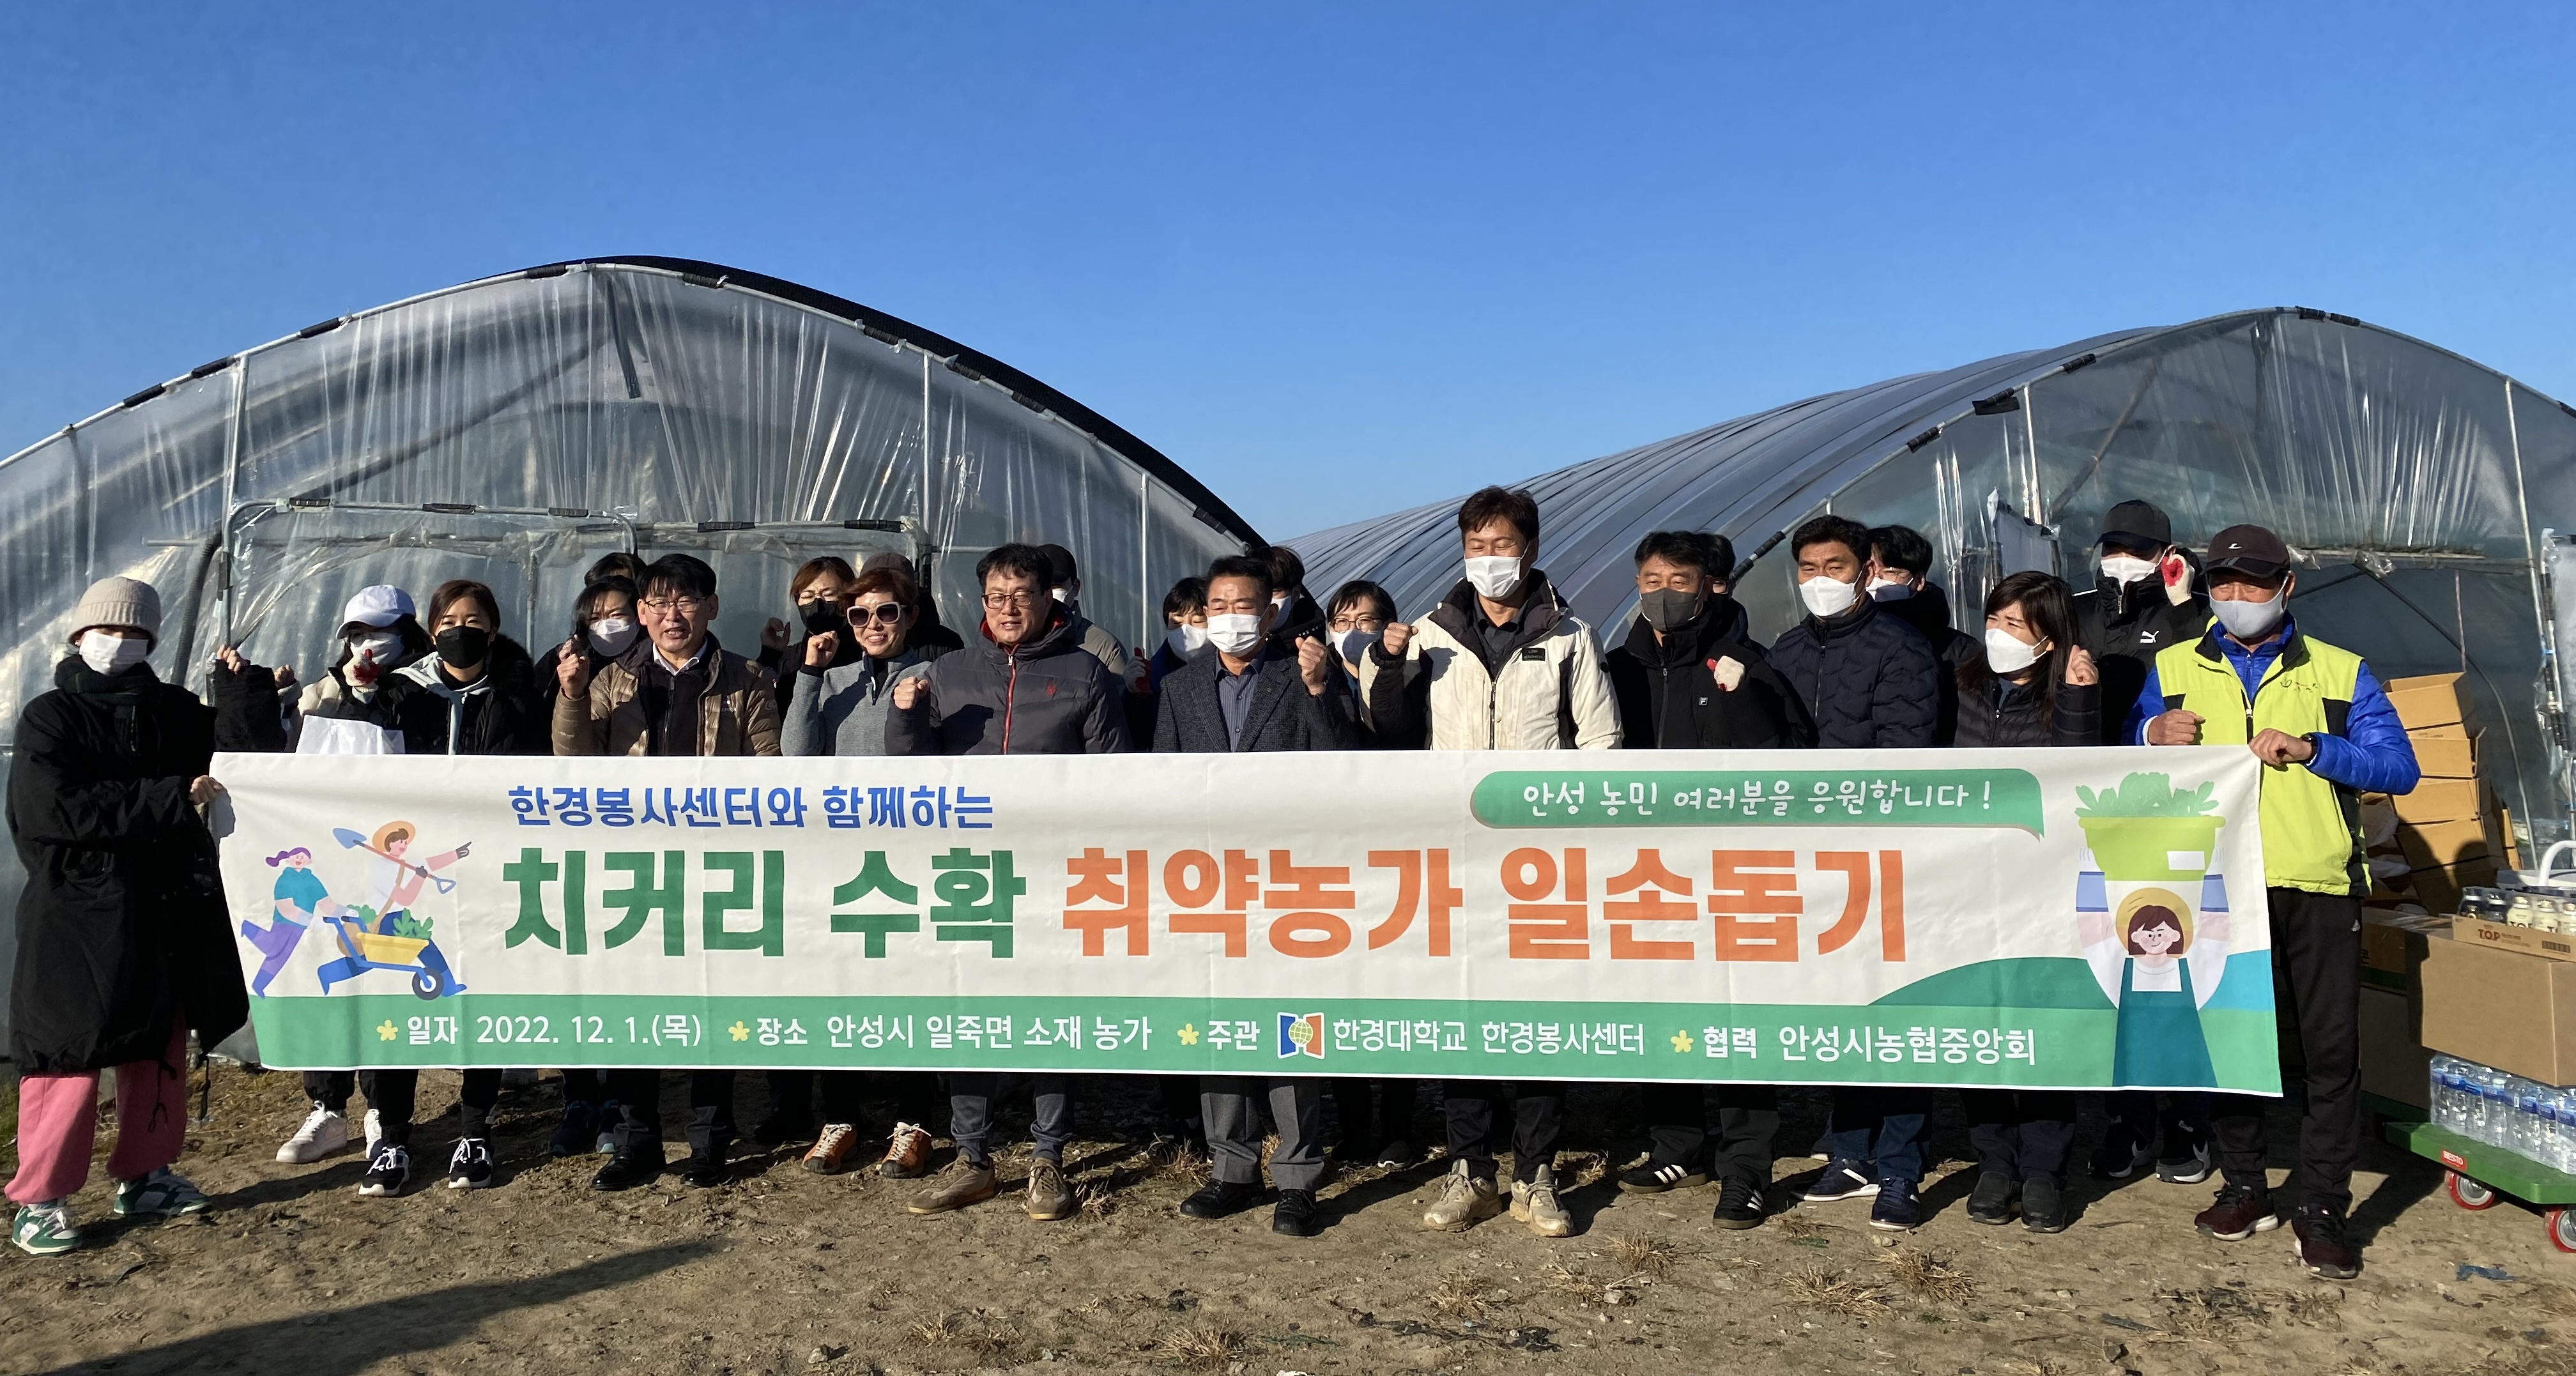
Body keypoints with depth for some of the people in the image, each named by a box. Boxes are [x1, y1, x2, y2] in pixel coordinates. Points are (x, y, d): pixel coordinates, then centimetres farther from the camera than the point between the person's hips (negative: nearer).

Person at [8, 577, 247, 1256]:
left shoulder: (174, 711, 11)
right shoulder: (49, 717, -2)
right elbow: (55, 807, -16)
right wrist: (170, 798, -20)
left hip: (168, 910, 5)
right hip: (79, 911, -5)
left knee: (162, 1049, 12)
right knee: (73, 1055, -4)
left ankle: (144, 1174, 25)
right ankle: (40, 1198, 8)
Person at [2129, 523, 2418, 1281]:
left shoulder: (2340, 672, 8)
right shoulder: (2172, 670, 11)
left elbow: (2400, 766, 0)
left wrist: (2311, 748, -15)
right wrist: (2154, 734, -11)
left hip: (2318, 887, -1)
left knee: (2332, 1048, 0)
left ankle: (2323, 1208, 11)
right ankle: (2244, 1189, 23)